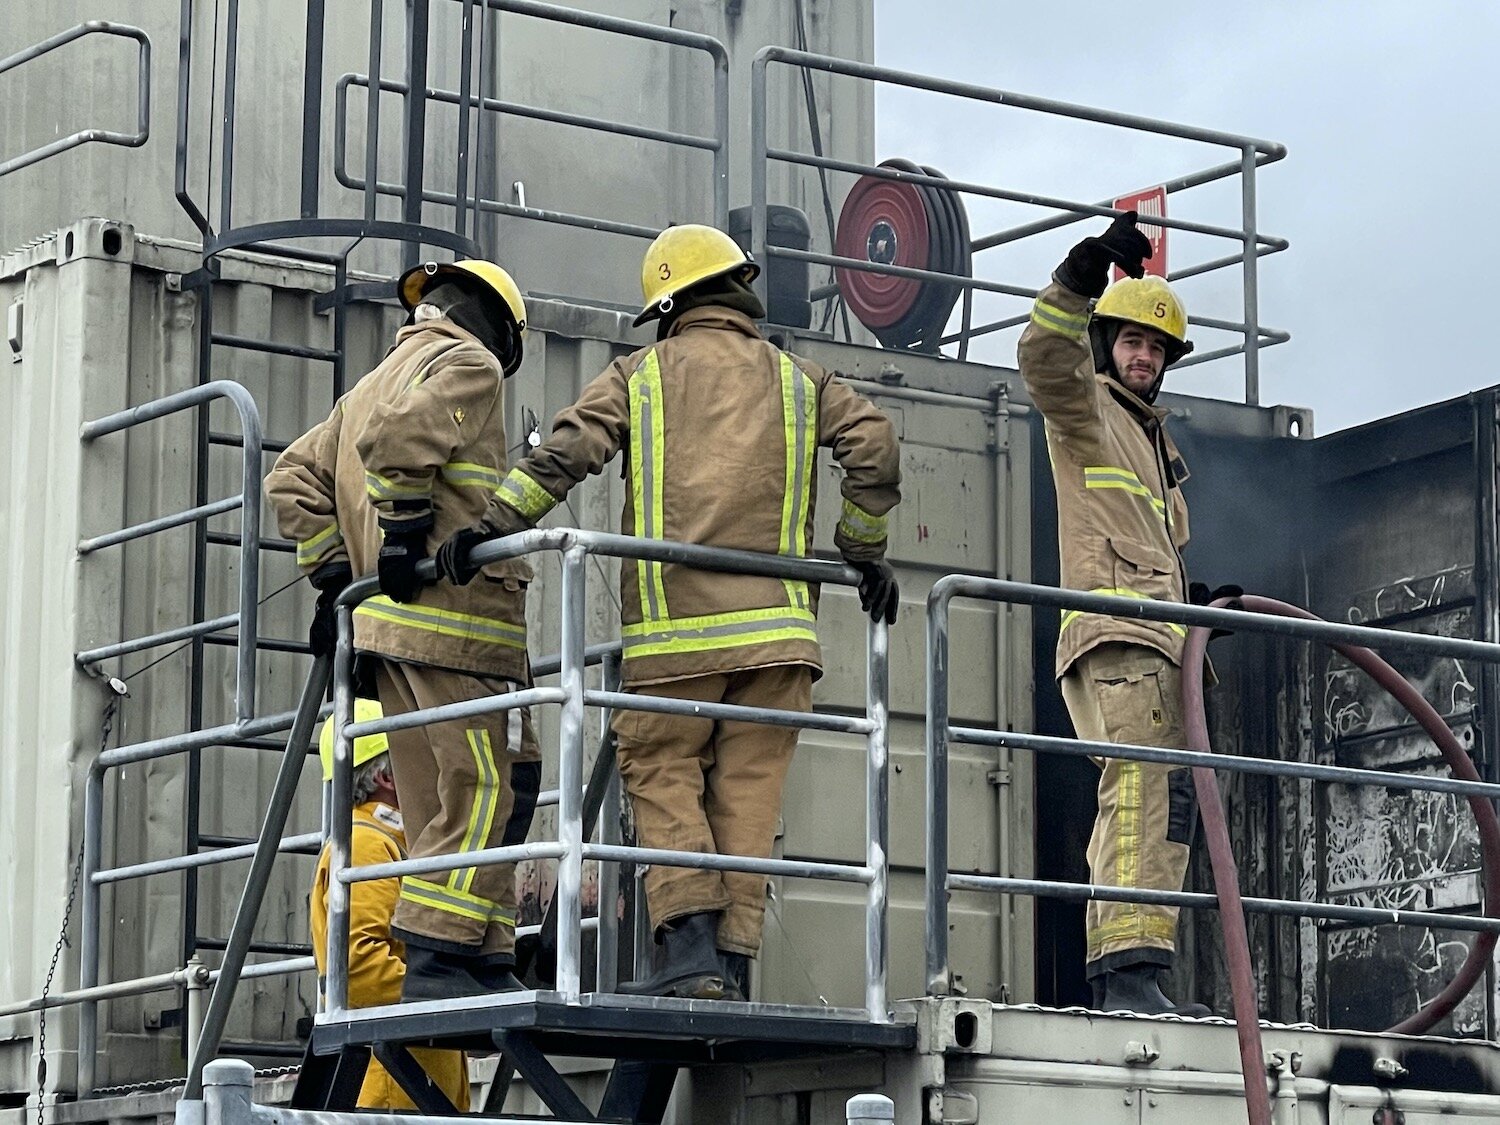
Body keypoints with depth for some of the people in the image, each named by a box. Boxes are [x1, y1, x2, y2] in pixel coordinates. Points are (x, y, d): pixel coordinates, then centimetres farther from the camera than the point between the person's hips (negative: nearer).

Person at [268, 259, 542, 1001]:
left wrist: (332, 572, 18)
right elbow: (397, 439, -19)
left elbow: (294, 480, 23)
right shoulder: (470, 364, 0)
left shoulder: (369, 386, 28)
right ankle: (440, 960, -19)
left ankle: (485, 963, 6)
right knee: (483, 788, -12)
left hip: (388, 628, 9)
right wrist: (410, 528, -15)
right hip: (456, 613, -9)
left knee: (438, 810, 7)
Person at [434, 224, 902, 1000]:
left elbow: (565, 452, -4)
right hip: (774, 620, 2)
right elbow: (874, 449, 3)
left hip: (674, 622, -2)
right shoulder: (797, 379, 15)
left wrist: (491, 527, -5)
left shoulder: (641, 374, 10)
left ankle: (689, 943, -13)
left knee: (663, 775, 3)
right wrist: (862, 551, 14)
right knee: (747, 789, 4)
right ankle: (731, 961, -2)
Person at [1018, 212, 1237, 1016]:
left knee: (1160, 802, 7)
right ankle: (1132, 969, -35)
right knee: (1143, 786, -24)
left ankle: (1112, 977, 8)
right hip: (1112, 632, -10)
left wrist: (1194, 596, 20)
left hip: (1156, 637, 10)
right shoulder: (1085, 409, 6)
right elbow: (1045, 358, -18)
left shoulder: (1152, 438, 31)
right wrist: (1079, 278, -32)